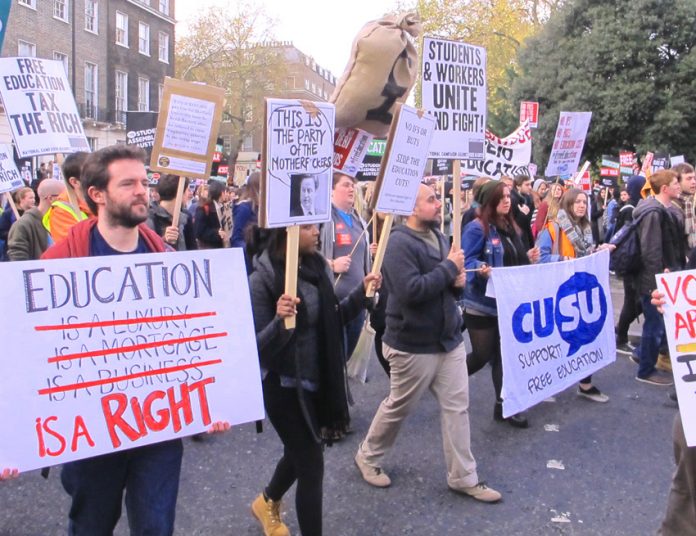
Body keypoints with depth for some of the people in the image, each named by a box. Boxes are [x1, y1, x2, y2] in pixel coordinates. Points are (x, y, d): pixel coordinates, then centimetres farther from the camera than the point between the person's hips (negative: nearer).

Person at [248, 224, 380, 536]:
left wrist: (361, 293, -2)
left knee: (301, 451, 25)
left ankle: (267, 502, 54)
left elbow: (331, 321, 9)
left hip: (317, 380, 7)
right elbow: (257, 348, -22)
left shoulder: (316, 266, -1)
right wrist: (279, 320, -39)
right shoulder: (263, 278, -20)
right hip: (284, 386, -7)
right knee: (312, 464, 1)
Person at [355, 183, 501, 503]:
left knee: (457, 407, 9)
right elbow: (410, 289, -31)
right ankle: (368, 456, 33)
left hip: (450, 339, 8)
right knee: (399, 407, 10)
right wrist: (449, 267, -21)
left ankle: (463, 477, 21)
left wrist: (457, 281, -3)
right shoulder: (399, 243, -18)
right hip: (413, 344, -8)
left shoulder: (437, 237, 10)